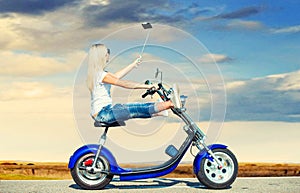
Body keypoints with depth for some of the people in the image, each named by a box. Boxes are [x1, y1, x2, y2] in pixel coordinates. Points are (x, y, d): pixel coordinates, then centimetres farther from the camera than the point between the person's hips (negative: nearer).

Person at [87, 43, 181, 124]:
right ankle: (170, 104, -17)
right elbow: (124, 83, -23)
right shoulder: (101, 74, -19)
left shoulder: (96, 73, 12)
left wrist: (134, 64, 27)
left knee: (137, 106, 5)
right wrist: (146, 86, -21)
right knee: (136, 110, -14)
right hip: (103, 114, -10)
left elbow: (117, 76, 21)